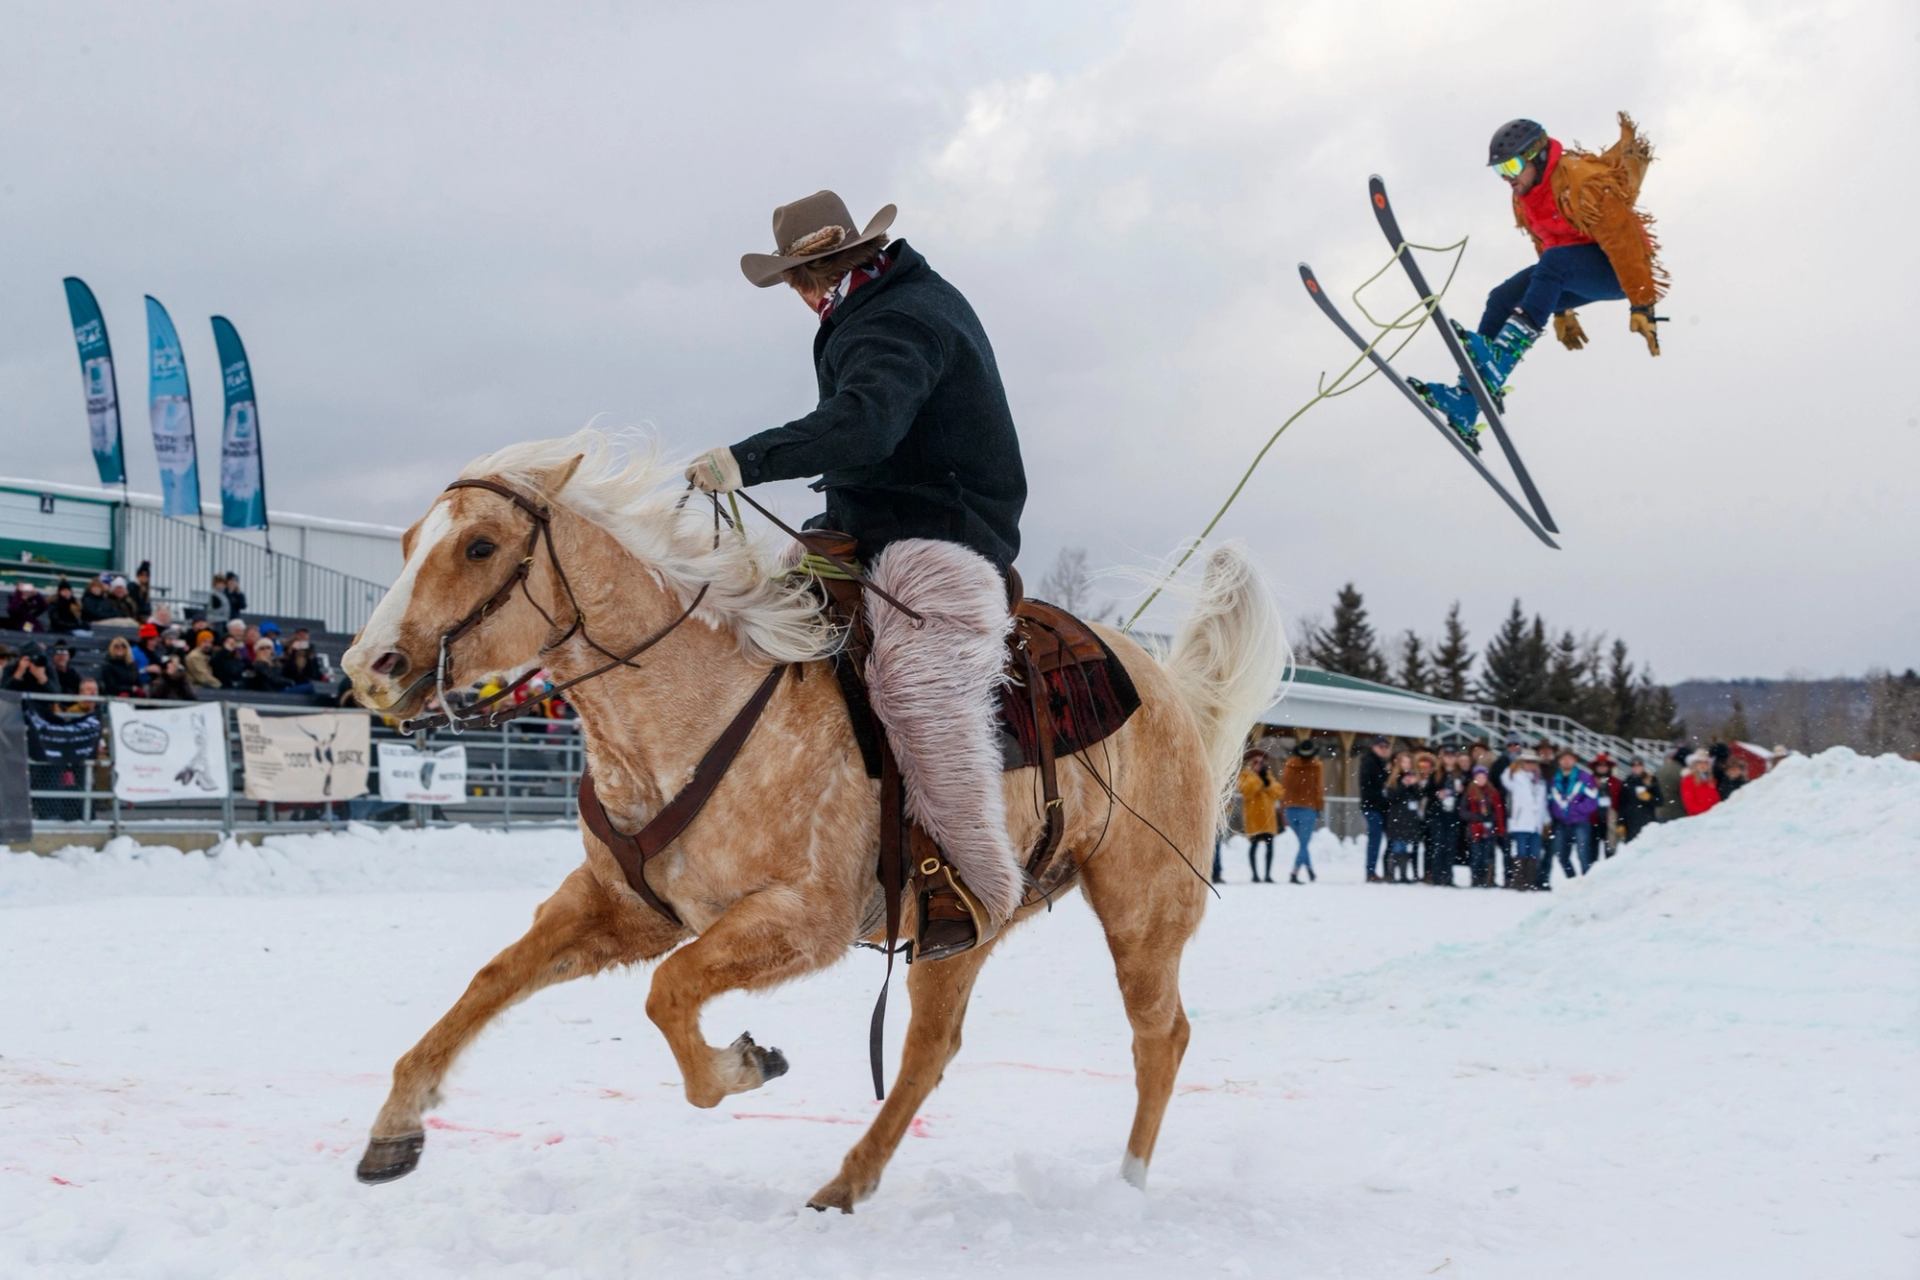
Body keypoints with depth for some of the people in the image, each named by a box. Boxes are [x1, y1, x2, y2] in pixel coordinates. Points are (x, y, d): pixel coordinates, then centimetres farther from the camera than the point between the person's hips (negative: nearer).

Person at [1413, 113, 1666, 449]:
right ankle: (1466, 400, -14)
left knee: (1554, 263, -35)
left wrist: (1641, 306, -25)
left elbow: (1623, 241, -24)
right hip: (1575, 278, 9)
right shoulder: (1524, 200, 5)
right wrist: (1561, 311, 23)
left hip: (1617, 268, -9)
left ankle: (1495, 366, -48)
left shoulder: (1582, 182, -23)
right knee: (1503, 298, -7)